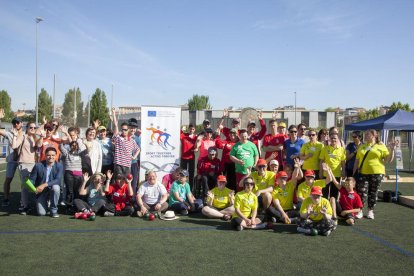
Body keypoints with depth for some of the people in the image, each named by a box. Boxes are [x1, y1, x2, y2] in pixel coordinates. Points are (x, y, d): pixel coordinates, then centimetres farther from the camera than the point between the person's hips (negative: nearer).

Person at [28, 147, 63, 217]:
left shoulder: (59, 166, -10)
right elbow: (31, 179, -2)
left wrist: (44, 185, -34)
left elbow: (57, 180, -21)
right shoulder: (38, 166, -8)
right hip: (41, 191, 0)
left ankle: (54, 210, -14)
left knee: (56, 187, -36)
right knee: (41, 213, -16)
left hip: (52, 190, 0)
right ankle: (44, 203, 24)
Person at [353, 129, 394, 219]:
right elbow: (357, 160, 13)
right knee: (362, 192, -7)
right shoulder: (361, 146, 12)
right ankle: (359, 211, 4)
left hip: (376, 173, -1)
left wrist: (391, 150, -11)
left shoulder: (381, 146, 4)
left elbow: (389, 160, 2)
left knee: (373, 193, 7)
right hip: (363, 173, 1)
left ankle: (370, 211, 20)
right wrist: (354, 172, 9)